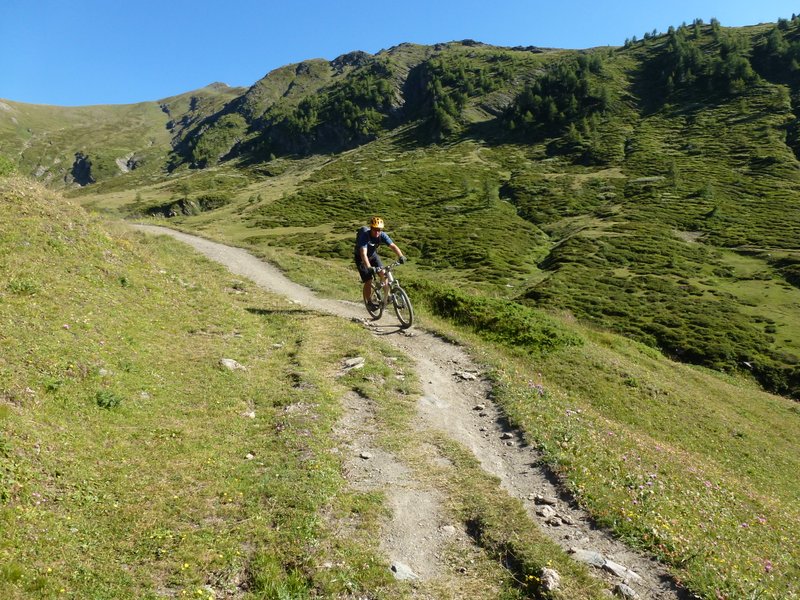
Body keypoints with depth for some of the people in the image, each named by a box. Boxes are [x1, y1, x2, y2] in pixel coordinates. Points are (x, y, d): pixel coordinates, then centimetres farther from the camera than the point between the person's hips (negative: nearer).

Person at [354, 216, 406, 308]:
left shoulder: (382, 235, -21)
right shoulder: (364, 236, -35)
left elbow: (393, 246, -30)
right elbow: (363, 254, -45)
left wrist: (401, 256, -49)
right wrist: (369, 268, -59)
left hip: (373, 255, 4)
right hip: (361, 258, -4)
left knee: (384, 274, -13)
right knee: (368, 281, -11)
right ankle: (368, 302, 7)